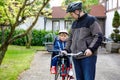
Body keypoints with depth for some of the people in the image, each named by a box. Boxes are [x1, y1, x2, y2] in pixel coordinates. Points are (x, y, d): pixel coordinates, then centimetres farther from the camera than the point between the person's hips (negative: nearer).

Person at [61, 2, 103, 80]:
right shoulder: (74, 23, 18)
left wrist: (91, 48, -22)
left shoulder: (91, 20, -5)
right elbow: (70, 38, 23)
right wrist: (66, 50, 10)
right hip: (76, 57, 7)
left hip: (88, 56, -7)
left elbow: (99, 36, -11)